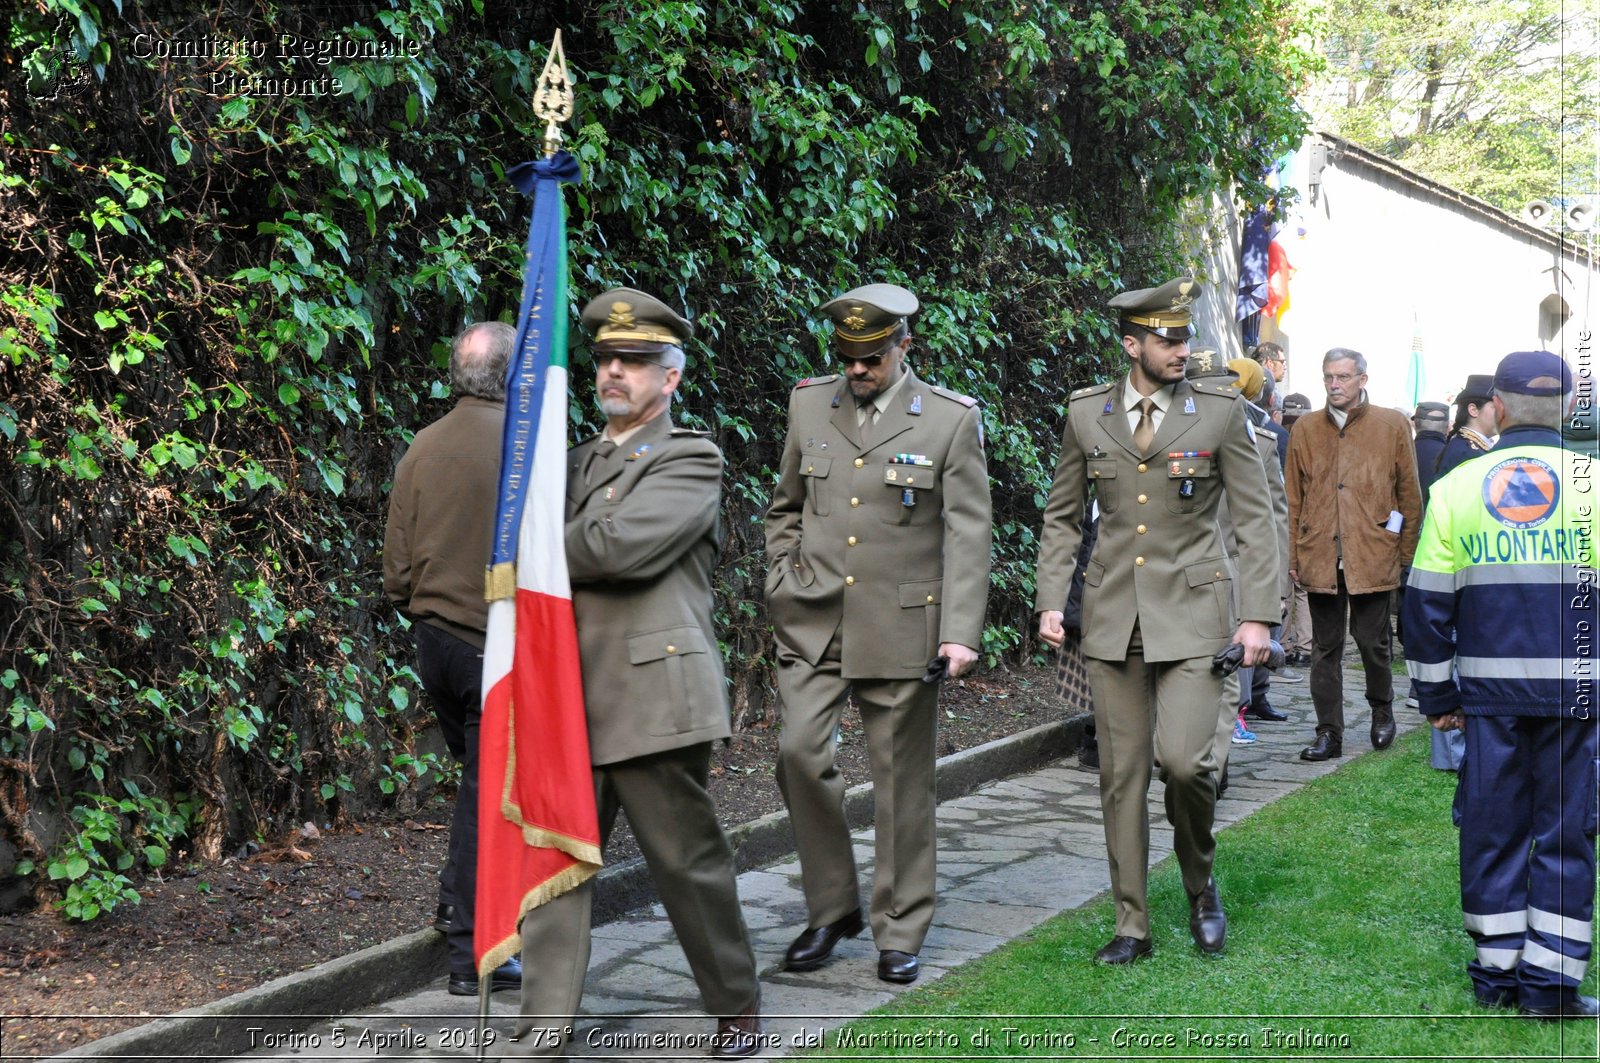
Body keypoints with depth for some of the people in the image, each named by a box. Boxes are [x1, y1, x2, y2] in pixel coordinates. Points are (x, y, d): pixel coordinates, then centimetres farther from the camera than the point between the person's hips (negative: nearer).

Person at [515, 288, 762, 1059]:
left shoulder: (691, 461, -2)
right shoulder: (579, 462, 20)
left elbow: (622, 544, -18)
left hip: (652, 699, -6)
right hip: (571, 703, 6)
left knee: (690, 863, 3)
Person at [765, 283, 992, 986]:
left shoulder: (952, 420, -2)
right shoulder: (810, 406, 8)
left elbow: (968, 534, -6)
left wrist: (960, 633, -14)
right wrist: (783, 585, 7)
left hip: (901, 624, -2)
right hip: (813, 619, 3)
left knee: (902, 775, 4)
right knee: (799, 750, -9)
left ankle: (901, 930, 17)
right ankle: (831, 908, 10)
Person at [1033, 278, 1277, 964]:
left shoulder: (1221, 411, -1)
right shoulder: (1087, 413, 5)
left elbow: (1255, 519, 0)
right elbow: (1062, 516, 13)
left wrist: (1259, 615, -6)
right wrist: (1050, 600, 2)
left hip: (1192, 611, -2)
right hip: (1114, 614, 3)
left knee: (1185, 758, -15)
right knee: (1121, 773, 5)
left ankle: (1200, 885, 15)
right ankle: (1131, 927, 16)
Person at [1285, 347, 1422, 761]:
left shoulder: (1393, 425, 4)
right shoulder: (1305, 429, 9)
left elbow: (1409, 493, 7)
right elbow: (1294, 498, 10)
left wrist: (1405, 552, 4)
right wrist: (1294, 555, 5)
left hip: (1374, 556, -2)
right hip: (1320, 556, 2)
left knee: (1373, 642, 4)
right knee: (1325, 647, 5)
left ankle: (1382, 710, 30)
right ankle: (1329, 733, 11)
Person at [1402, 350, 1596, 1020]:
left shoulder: (1456, 488, 3)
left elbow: (1426, 604, 4)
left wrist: (1437, 696, 12)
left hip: (1491, 689, 2)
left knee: (1493, 827, 11)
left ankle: (1497, 971, 18)